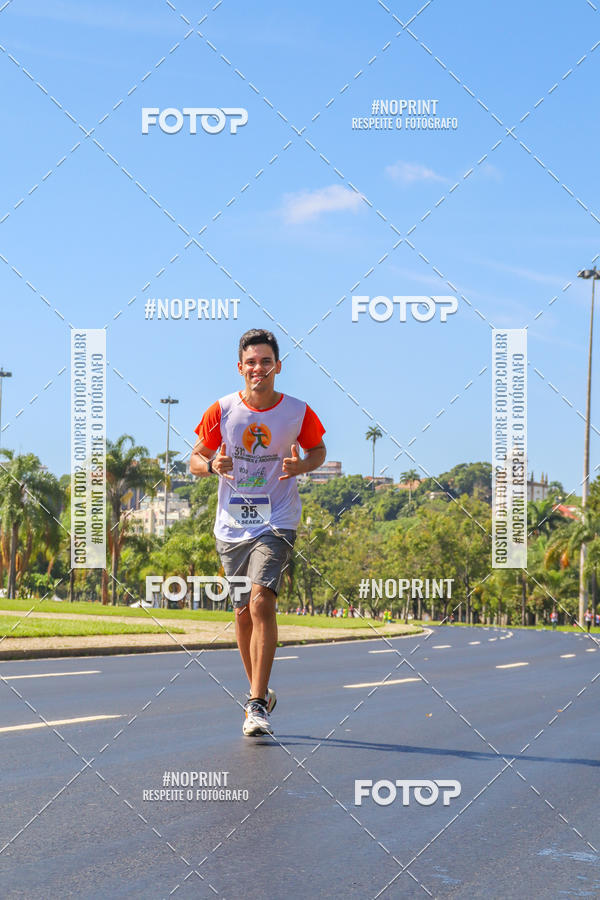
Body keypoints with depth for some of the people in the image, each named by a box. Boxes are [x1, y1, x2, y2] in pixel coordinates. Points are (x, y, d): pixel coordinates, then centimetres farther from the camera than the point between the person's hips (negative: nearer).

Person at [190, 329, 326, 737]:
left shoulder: (298, 412, -5)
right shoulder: (222, 410, -2)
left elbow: (318, 450, 12)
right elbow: (196, 458, 7)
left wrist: (301, 465, -11)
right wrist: (212, 466, -17)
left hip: (276, 522, -3)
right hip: (232, 526, 3)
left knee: (262, 603, -20)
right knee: (243, 612, 10)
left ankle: (257, 705, -19)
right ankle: (261, 692, 30)